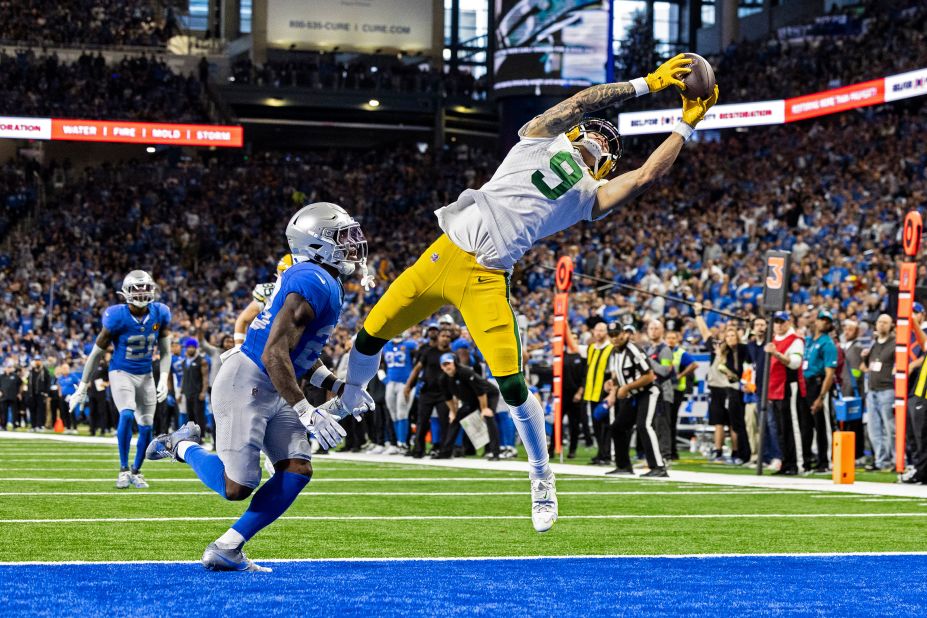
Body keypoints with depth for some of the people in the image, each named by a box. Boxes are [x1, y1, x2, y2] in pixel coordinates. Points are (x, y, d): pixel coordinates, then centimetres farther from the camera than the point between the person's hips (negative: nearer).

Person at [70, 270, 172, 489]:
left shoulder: (160, 314, -7)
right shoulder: (117, 318, -18)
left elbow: (165, 352, 5)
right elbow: (97, 353, -9)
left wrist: (163, 379, -10)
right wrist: (82, 387, -5)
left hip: (145, 375, 4)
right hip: (121, 373, -4)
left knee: (146, 427, 3)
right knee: (127, 415, -25)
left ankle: (136, 471, 24)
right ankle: (124, 469, -13)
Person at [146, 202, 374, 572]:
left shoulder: (327, 285, 12)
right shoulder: (313, 285, -21)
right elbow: (274, 355, -26)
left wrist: (337, 388, 16)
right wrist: (307, 413, -27)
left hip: (273, 390, 10)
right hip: (246, 385, -10)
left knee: (296, 471, -1)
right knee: (236, 487, -11)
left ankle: (226, 550, 3)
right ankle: (183, 446, 17)